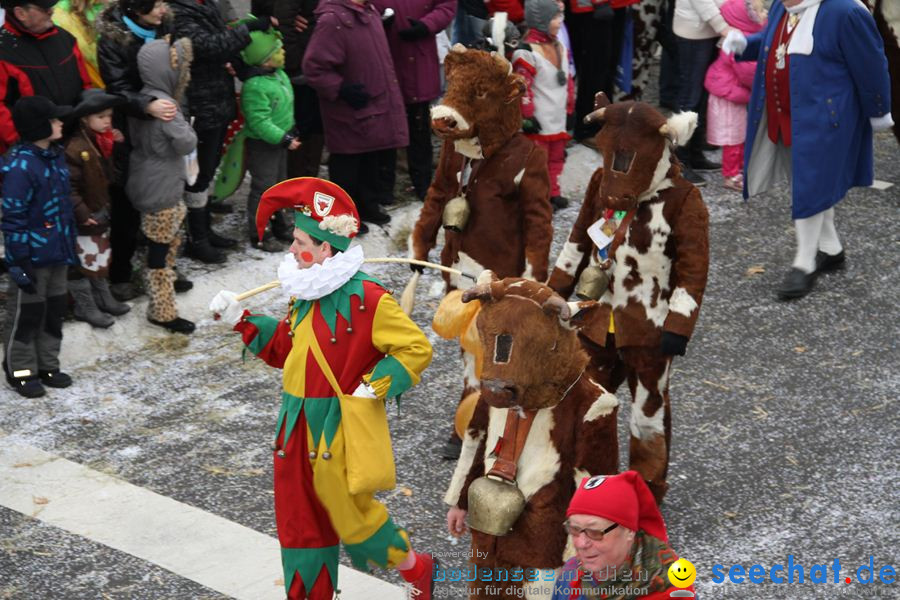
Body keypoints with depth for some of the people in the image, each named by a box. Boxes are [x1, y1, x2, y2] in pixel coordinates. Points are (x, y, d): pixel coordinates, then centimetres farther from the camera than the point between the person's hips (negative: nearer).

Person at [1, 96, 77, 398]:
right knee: (26, 314, 5)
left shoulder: (55, 155, 5)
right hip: (32, 257, -8)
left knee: (55, 310, 16)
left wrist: (70, 244, 20)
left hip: (57, 253, 8)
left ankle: (47, 365, 29)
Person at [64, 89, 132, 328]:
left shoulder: (105, 142, 3)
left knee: (101, 258, 21)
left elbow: (109, 177, 12)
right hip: (83, 218, -9)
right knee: (84, 261, 4)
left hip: (101, 211, 9)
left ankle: (103, 299, 35)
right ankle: (85, 307, 15)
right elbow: (68, 186, -24)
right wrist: (81, 213, -24)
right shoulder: (76, 148, -23)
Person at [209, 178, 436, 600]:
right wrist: (240, 320, 9)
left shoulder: (367, 298, -18)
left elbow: (417, 349, -17)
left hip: (340, 427, -7)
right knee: (301, 518, 14)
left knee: (349, 512, 5)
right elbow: (283, 347, 18)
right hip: (300, 423, 8)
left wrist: (373, 388, -19)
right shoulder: (305, 292, 7)